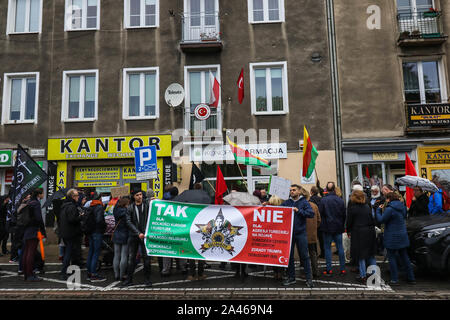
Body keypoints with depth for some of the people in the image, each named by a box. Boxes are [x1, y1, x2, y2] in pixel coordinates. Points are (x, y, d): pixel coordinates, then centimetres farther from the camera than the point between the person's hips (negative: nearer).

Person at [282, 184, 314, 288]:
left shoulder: (304, 202, 0)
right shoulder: (287, 202, 8)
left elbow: (311, 213, -11)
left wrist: (299, 211, -20)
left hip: (301, 233, -3)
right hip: (289, 232, 3)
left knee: (304, 256, 3)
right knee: (289, 256, 9)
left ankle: (309, 278, 14)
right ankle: (291, 277, 22)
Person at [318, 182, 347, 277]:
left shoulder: (323, 200, -12)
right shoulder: (340, 200, 0)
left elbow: (320, 214, -9)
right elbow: (344, 215, 7)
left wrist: (322, 225, 6)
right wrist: (342, 226, 17)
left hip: (327, 227, -3)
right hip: (338, 227, 3)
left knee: (327, 248, 4)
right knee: (340, 247, 10)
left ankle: (329, 270, 5)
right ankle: (342, 269, 15)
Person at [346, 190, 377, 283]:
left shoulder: (352, 208, -11)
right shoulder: (367, 207, 4)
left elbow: (349, 222, -6)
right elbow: (373, 220, 7)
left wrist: (348, 232, 9)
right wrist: (372, 228, 19)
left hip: (358, 233, -5)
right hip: (370, 232, 5)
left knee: (361, 256, 4)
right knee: (371, 254, 15)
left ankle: (363, 276, 8)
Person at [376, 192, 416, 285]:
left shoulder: (389, 209, -19)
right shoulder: (402, 207, 6)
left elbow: (381, 220, -16)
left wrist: (378, 210, -1)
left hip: (392, 238, -8)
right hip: (403, 237, 8)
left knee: (392, 258, 2)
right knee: (404, 257, 16)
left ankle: (394, 279, 6)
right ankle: (411, 278, 23)